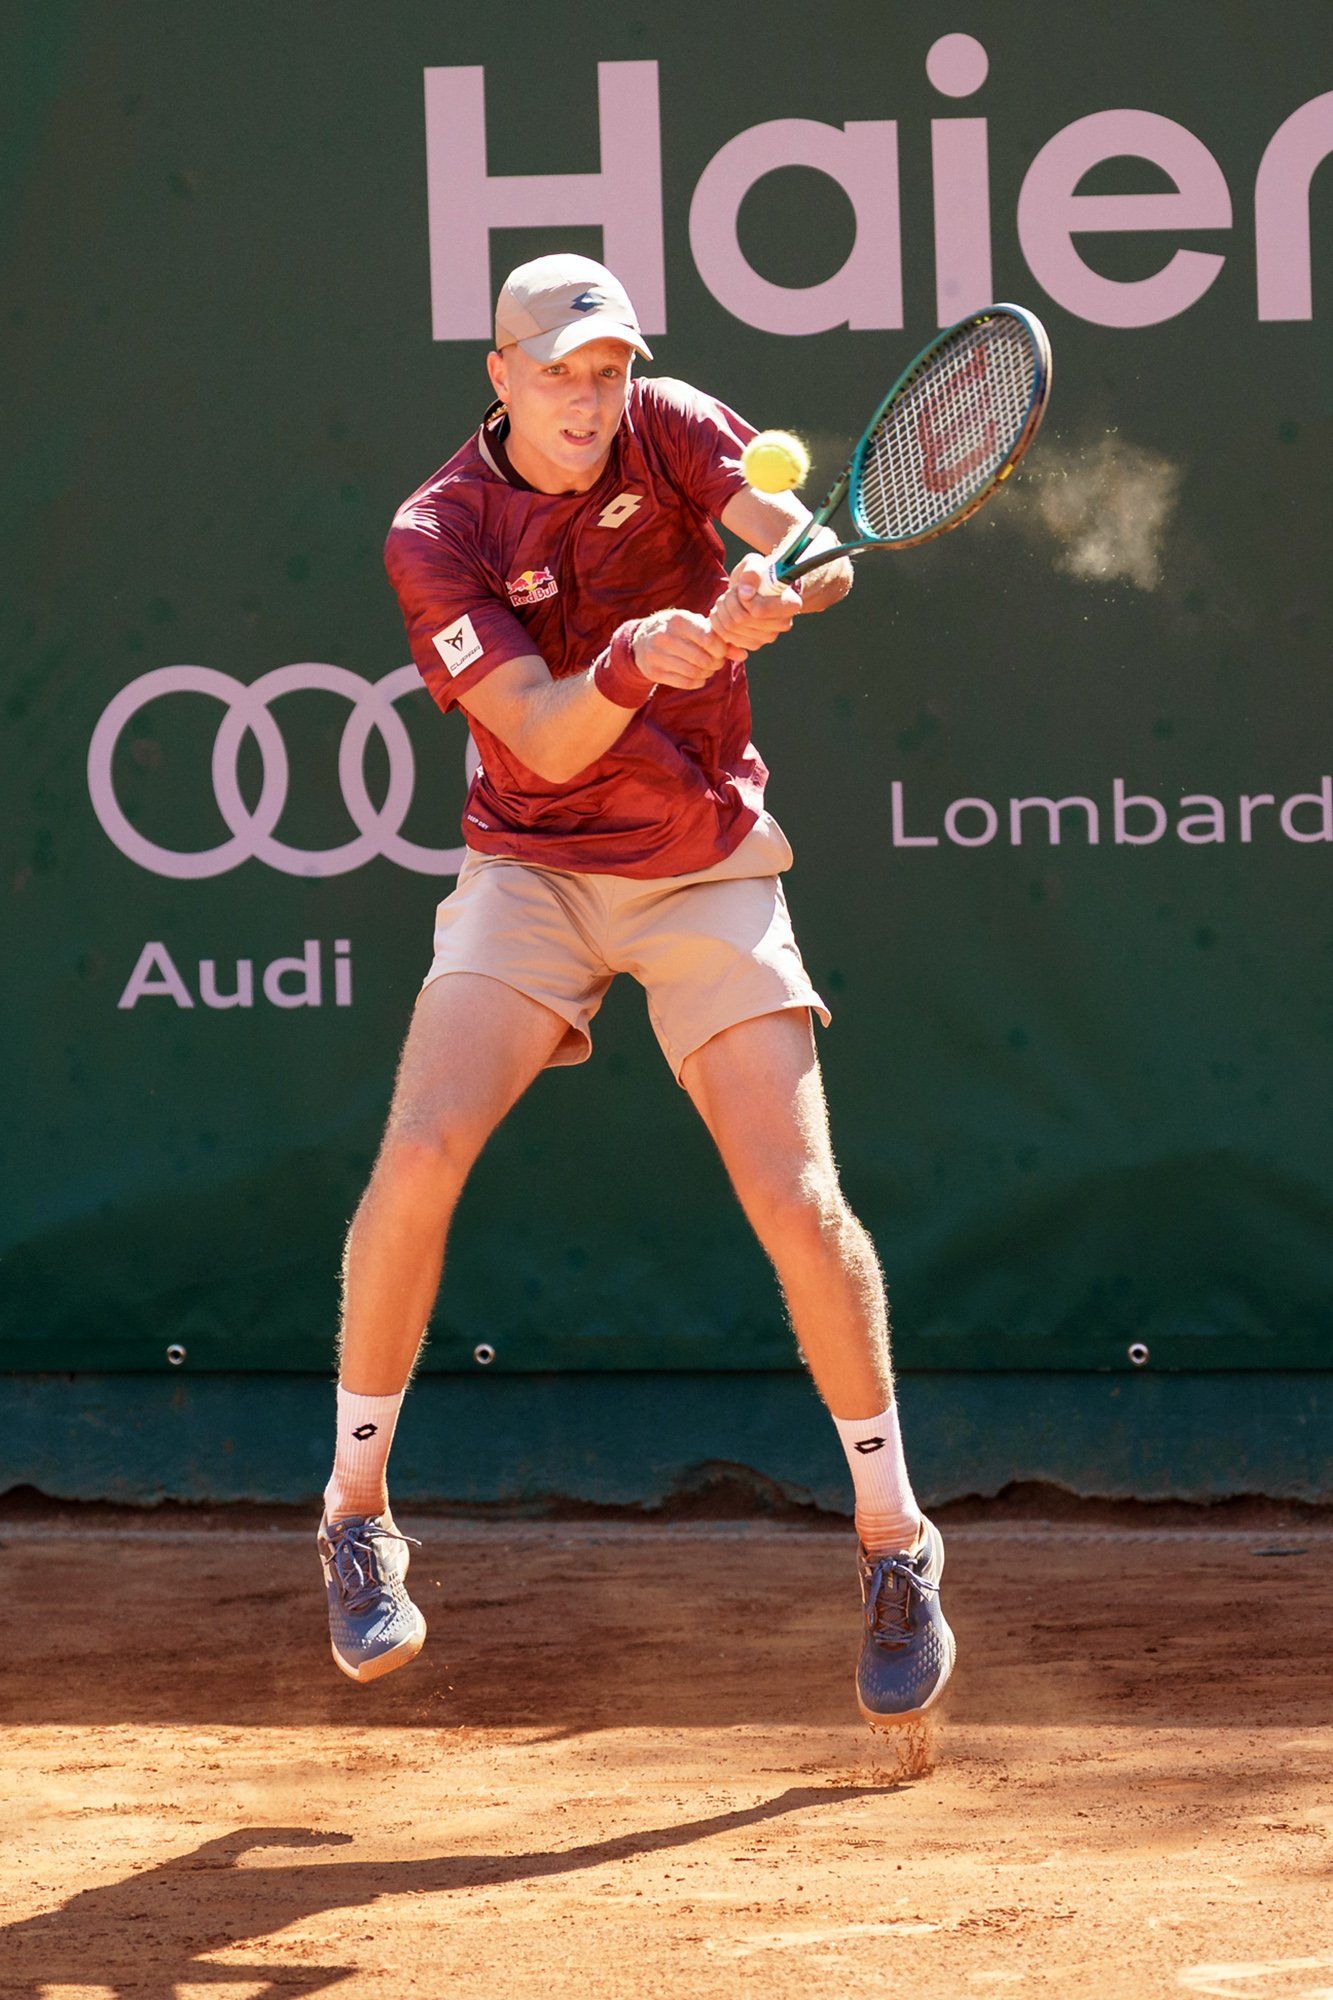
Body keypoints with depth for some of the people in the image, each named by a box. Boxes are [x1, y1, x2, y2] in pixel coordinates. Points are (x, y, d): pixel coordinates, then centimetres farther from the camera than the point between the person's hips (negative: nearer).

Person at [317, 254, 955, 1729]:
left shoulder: (671, 432, -4)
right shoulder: (436, 537, -9)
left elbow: (819, 551, -20)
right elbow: (545, 740, -18)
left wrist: (777, 586, -42)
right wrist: (630, 669, -38)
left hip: (707, 873, 1)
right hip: (533, 872, -1)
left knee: (795, 1194, -10)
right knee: (422, 1148, -20)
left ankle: (895, 1547, 7)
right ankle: (355, 1521, -3)